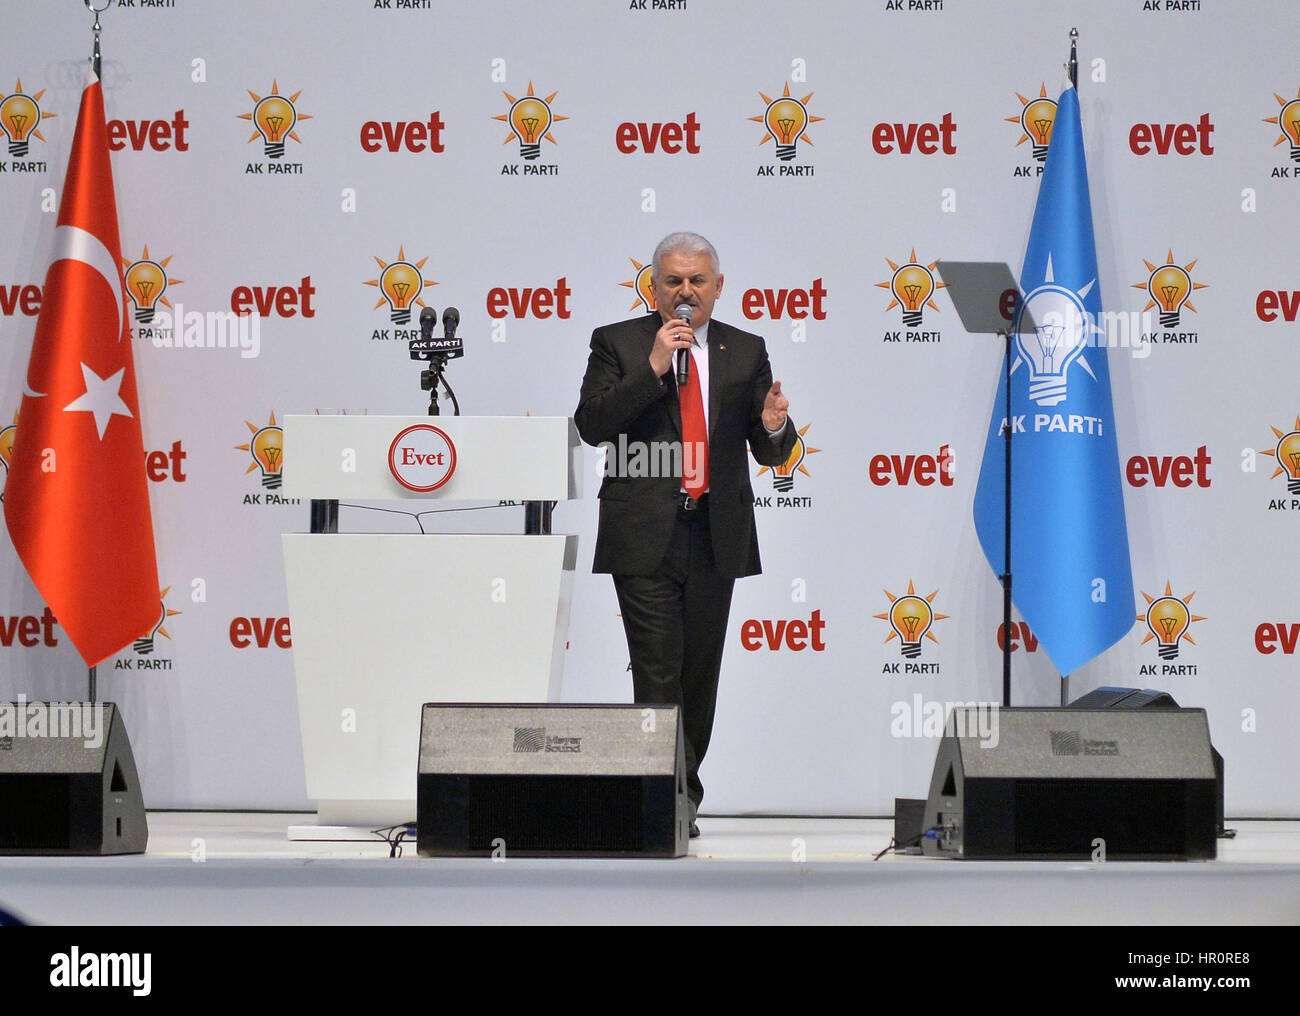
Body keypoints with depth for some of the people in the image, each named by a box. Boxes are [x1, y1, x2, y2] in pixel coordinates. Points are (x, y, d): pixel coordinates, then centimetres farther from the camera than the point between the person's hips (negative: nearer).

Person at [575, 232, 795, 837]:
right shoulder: (617, 343, 4)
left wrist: (774, 426, -15)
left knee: (700, 673, 9)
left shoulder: (745, 351, 11)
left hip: (716, 535, 3)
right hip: (646, 536, -3)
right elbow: (591, 424, -9)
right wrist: (653, 368, -16)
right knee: (658, 672, -9)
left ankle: (679, 795, 19)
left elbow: (771, 453, 9)